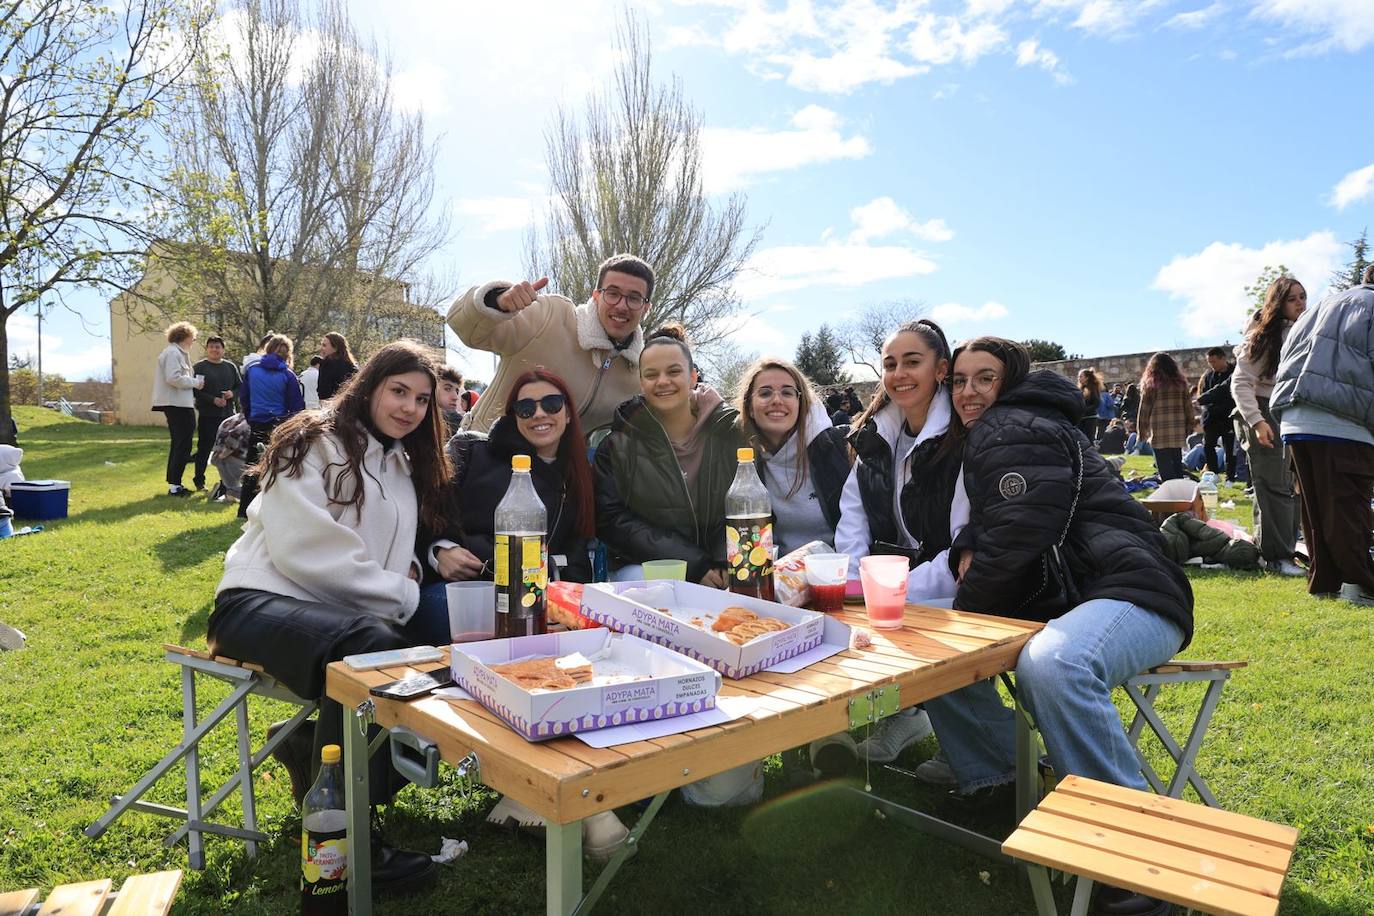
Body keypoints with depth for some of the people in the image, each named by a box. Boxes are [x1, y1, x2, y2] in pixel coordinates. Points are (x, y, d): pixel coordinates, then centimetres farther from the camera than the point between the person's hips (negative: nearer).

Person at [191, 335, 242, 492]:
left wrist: (233, 394, -8)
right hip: (207, 415, -3)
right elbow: (195, 390, -7)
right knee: (204, 448, 1)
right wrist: (213, 400, -17)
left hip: (228, 414, 3)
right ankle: (199, 480, 13)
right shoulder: (199, 367, 0)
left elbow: (241, 387, 12)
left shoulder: (231, 367, 11)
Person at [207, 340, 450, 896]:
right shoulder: (315, 443, -4)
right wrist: (400, 595, -13)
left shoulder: (405, 467, 19)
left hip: (348, 616, 7)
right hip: (264, 599, -7)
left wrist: (411, 567, 1)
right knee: (368, 645, -38)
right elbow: (304, 549, -17)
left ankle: (310, 751, 5)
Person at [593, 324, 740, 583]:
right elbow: (611, 520, -5)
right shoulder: (618, 444, 2)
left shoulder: (732, 430, 4)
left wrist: (728, 563, -16)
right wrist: (694, 566, -14)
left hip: (724, 573, 1)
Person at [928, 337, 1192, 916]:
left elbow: (1020, 533, -21)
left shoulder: (1011, 429, -10)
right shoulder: (989, 436, 23)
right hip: (1057, 604, 11)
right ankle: (998, 775, 11)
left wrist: (964, 605, -7)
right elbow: (989, 521, 26)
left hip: (1127, 596, -11)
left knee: (1049, 666, -41)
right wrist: (969, 549, 1)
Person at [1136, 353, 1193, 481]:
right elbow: (1188, 407, 9)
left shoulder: (1150, 384, -2)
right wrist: (1188, 428, 14)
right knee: (1177, 465, 14)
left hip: (1159, 433, -4)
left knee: (1165, 469, -1)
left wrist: (1142, 431, 2)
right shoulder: (1180, 383, 9)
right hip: (1178, 433, 4)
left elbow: (1144, 410, -3)